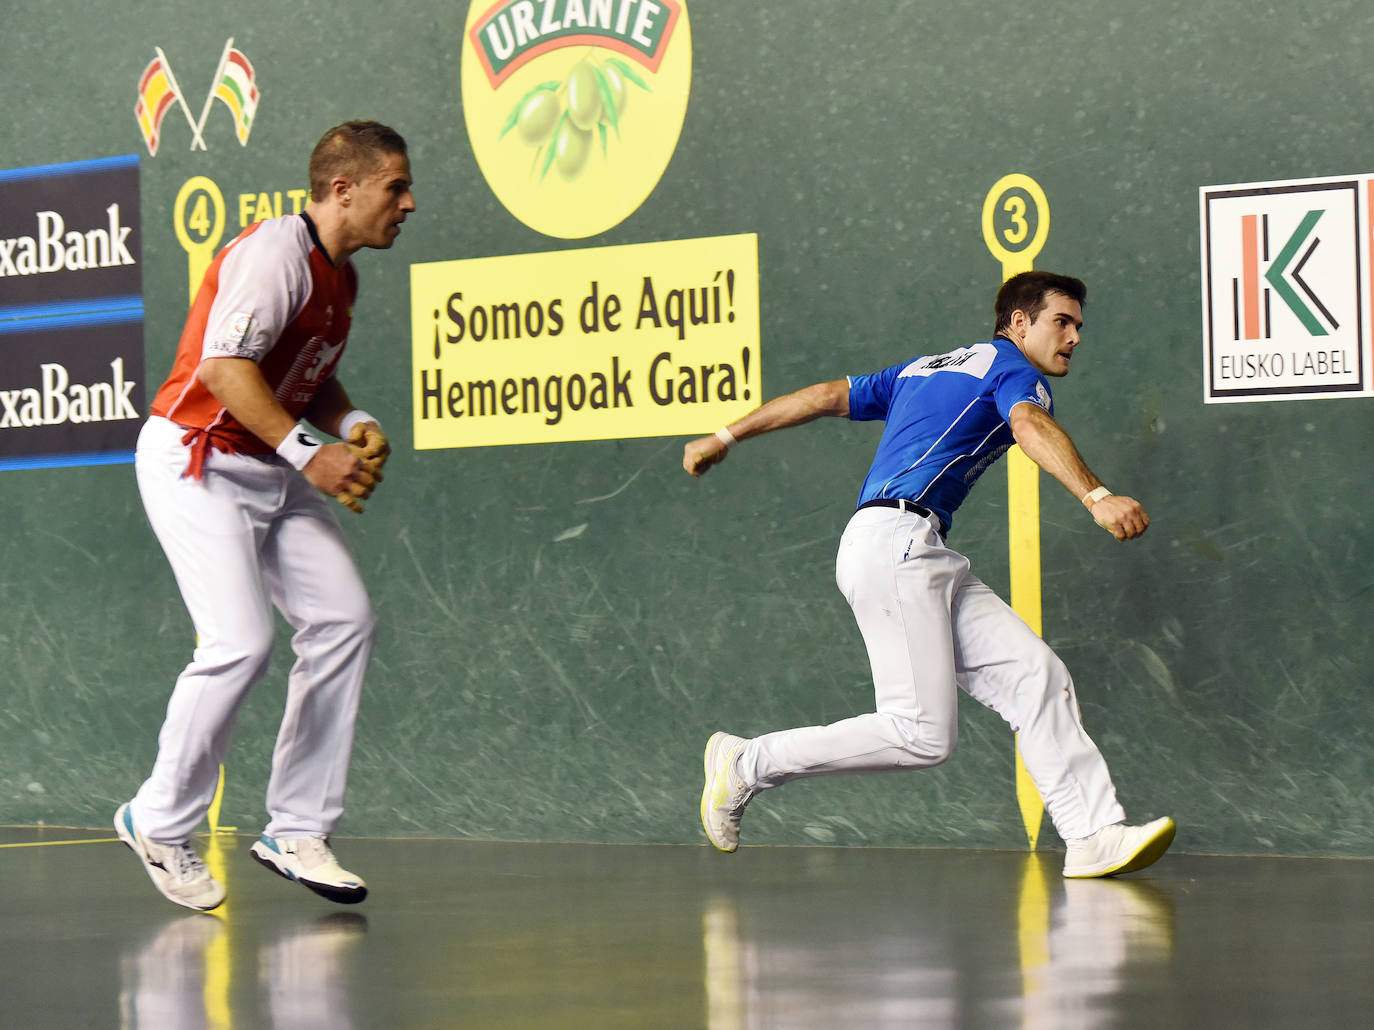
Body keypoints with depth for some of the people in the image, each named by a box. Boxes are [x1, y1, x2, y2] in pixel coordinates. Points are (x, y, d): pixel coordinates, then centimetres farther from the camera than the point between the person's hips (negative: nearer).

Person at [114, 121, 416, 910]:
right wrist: (307, 453, -27)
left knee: (344, 621, -1)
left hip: (272, 470, 10)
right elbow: (224, 366, -26)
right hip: (195, 460, -9)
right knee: (242, 643, -18)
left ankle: (297, 830, 6)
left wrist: (353, 425, 3)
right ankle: (159, 825, 2)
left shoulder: (341, 272, 12)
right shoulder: (277, 251, -18)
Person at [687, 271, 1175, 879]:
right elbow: (1032, 427, -20)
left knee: (1036, 676, 0)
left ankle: (1094, 836, -9)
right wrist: (1095, 497, -36)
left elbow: (827, 396, 29)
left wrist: (727, 437, 35)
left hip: (926, 561, 10)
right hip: (897, 538, -10)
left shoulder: (923, 369, 28)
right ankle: (749, 765, -1)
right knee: (924, 735, -13)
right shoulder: (1013, 368, 3)